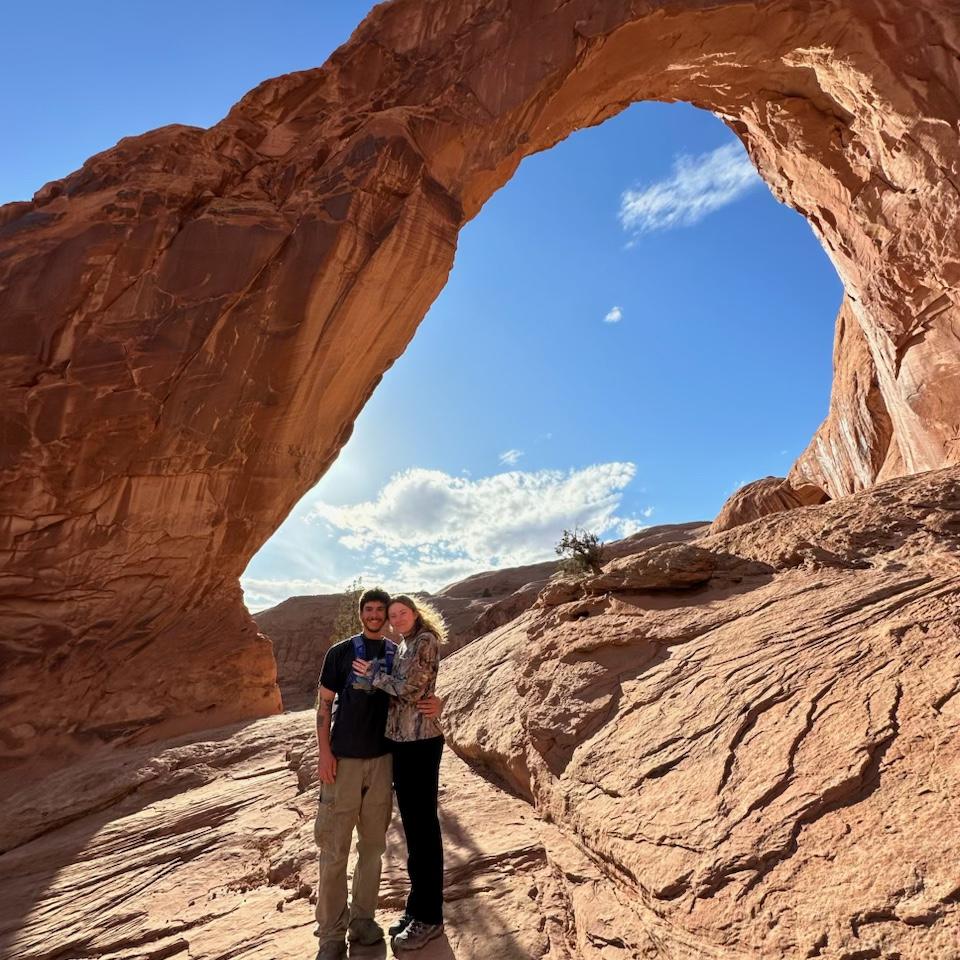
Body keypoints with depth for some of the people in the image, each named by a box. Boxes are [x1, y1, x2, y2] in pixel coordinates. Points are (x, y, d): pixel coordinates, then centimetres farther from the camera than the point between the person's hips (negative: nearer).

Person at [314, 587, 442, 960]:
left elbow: (412, 698, 8)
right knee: (334, 847, 3)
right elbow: (324, 703, 0)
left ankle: (363, 918, 30)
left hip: (382, 758, 3)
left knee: (373, 844, 13)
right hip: (343, 758, -3)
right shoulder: (340, 652, -2)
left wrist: (432, 705, -14)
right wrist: (323, 751, -9)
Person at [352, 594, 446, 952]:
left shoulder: (425, 641, -13)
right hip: (401, 742, 9)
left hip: (420, 743, -9)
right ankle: (417, 907, 31)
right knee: (412, 825, 17)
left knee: (424, 826, 3)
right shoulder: (404, 645, 13)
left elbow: (410, 691, -20)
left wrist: (374, 674, -9)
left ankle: (429, 916, 18)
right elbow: (398, 690, 14)